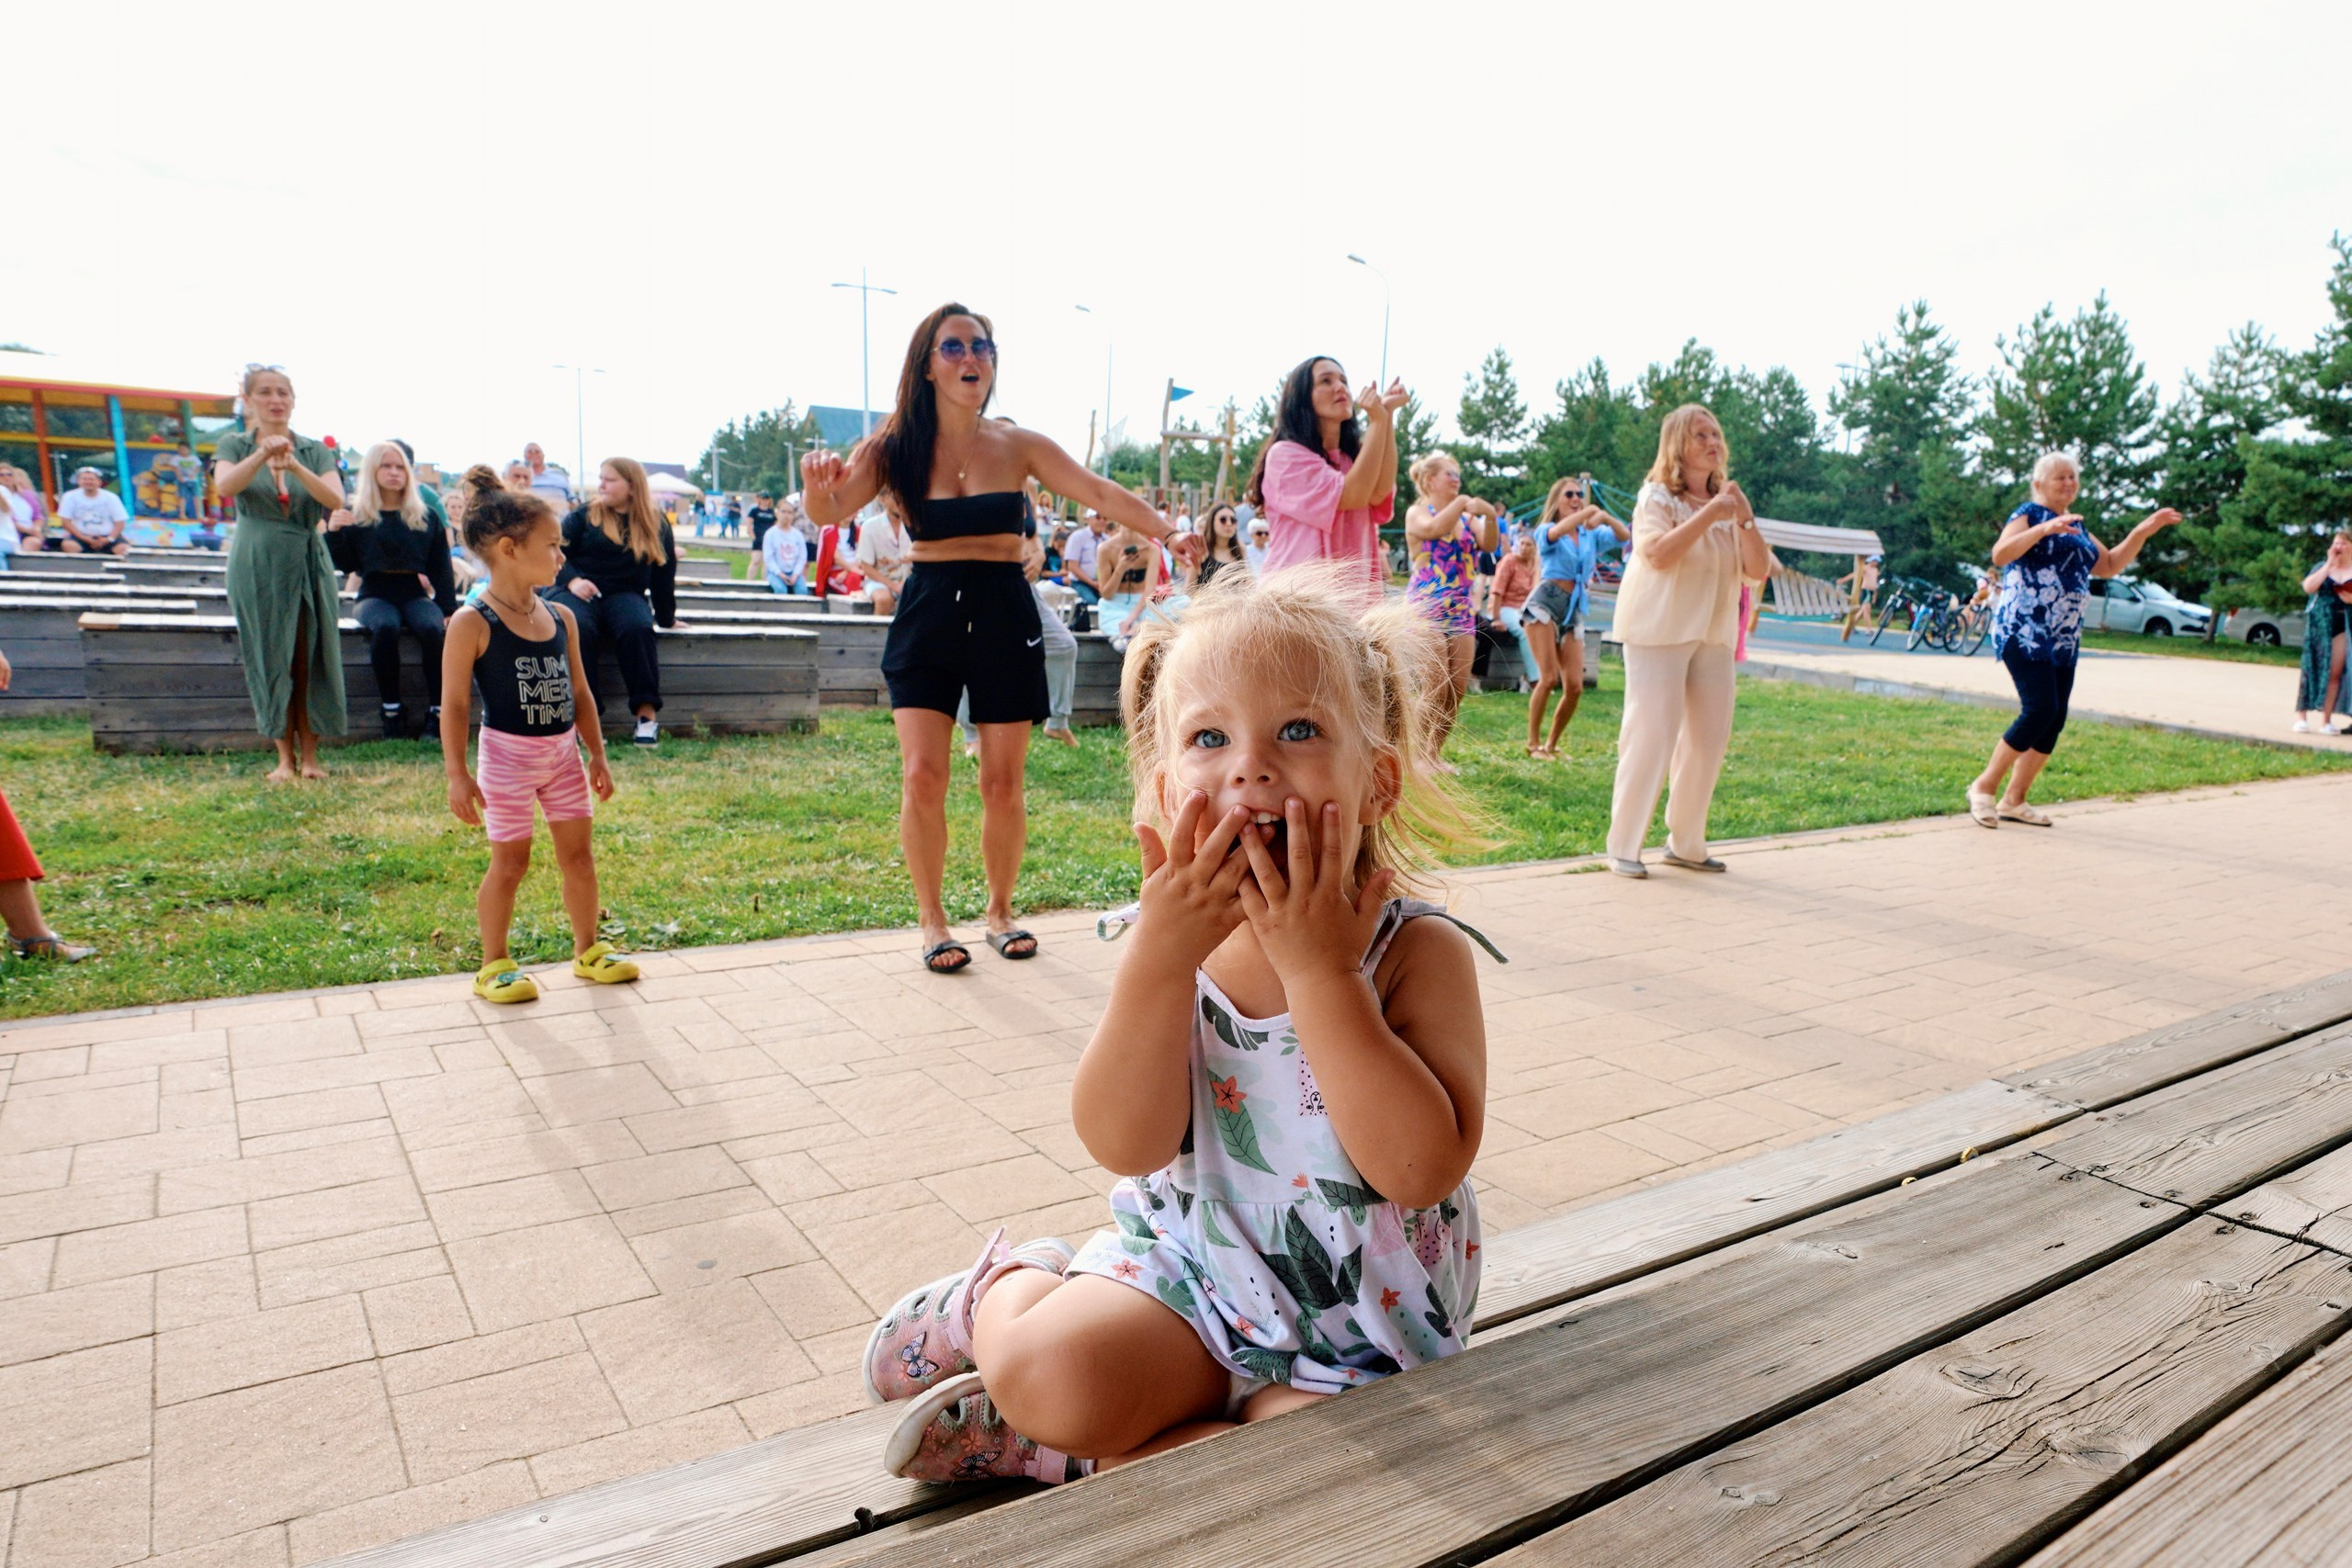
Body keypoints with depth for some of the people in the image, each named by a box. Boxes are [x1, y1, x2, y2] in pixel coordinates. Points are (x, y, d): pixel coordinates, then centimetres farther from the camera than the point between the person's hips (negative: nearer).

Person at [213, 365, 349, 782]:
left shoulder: (315, 451, 7)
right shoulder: (234, 445, 6)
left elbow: (335, 500, -10)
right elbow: (225, 486, -15)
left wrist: (295, 466, -25)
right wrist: (261, 456, -30)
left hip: (309, 565, 1)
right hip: (258, 567, -1)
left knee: (310, 660, -1)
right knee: (270, 659, 0)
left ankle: (309, 754, 6)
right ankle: (284, 755, 7)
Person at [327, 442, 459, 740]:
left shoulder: (427, 517, 10)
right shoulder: (356, 515, 8)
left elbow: (441, 568, 7)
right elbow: (345, 565, 3)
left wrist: (449, 610, -5)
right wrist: (334, 533, -14)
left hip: (416, 595, 1)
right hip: (375, 595, -1)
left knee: (433, 629, -32)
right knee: (385, 627, -35)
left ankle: (436, 713, -28)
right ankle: (391, 712, -27)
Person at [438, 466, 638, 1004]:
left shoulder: (561, 616, 4)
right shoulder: (473, 623, -14)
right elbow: (454, 704, -12)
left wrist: (597, 755, 11)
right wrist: (458, 776, -14)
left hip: (563, 753, 5)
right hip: (508, 755, -5)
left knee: (578, 853, 10)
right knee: (510, 861, 3)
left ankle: (587, 949, 26)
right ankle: (494, 964, 19)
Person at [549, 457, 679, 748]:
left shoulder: (656, 525, 11)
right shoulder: (583, 516, 9)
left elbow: (663, 576, 14)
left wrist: (666, 618, 14)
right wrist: (572, 580, -15)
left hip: (625, 595, 0)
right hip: (581, 592, 0)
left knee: (637, 628, -35)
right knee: (578, 628, -35)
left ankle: (647, 713, -35)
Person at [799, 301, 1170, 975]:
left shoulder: (1018, 445, 0)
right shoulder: (896, 447, -2)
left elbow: (1102, 494, -4)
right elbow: (830, 513, -13)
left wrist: (1172, 533, -18)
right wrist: (817, 483, -37)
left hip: (1005, 612, 1)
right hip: (929, 610, 0)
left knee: (1003, 782, 3)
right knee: (923, 775, -8)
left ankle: (1000, 910, 24)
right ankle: (931, 918, 11)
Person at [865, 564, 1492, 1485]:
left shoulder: (1416, 953, -16)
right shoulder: (1168, 940, -9)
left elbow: (1422, 1168, -27)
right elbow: (1125, 1145, -18)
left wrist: (1319, 970, -32)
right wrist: (1162, 954, -29)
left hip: (1357, 1329, 0)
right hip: (1186, 1267, 1)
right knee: (1054, 1364, -23)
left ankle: (1039, 1452, -3)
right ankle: (1009, 1292, 13)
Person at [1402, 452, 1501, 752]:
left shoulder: (1466, 516, 15)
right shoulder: (1417, 513, 1)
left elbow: (1488, 545, -1)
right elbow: (1435, 529, -23)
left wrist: (1490, 518, -18)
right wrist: (1462, 502, -16)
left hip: (1460, 608, 6)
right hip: (1427, 606, -6)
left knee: (1458, 689, 2)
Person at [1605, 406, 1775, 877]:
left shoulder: (1726, 504, 14)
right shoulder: (1657, 497, -3)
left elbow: (1759, 570, 5)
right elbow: (1658, 555, -21)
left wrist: (1745, 517, -8)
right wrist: (1709, 514, -21)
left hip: (1714, 635, 7)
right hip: (1660, 630, -7)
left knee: (1710, 739, 7)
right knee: (1650, 736, -9)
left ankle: (1686, 843, 18)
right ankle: (1623, 846, -2)